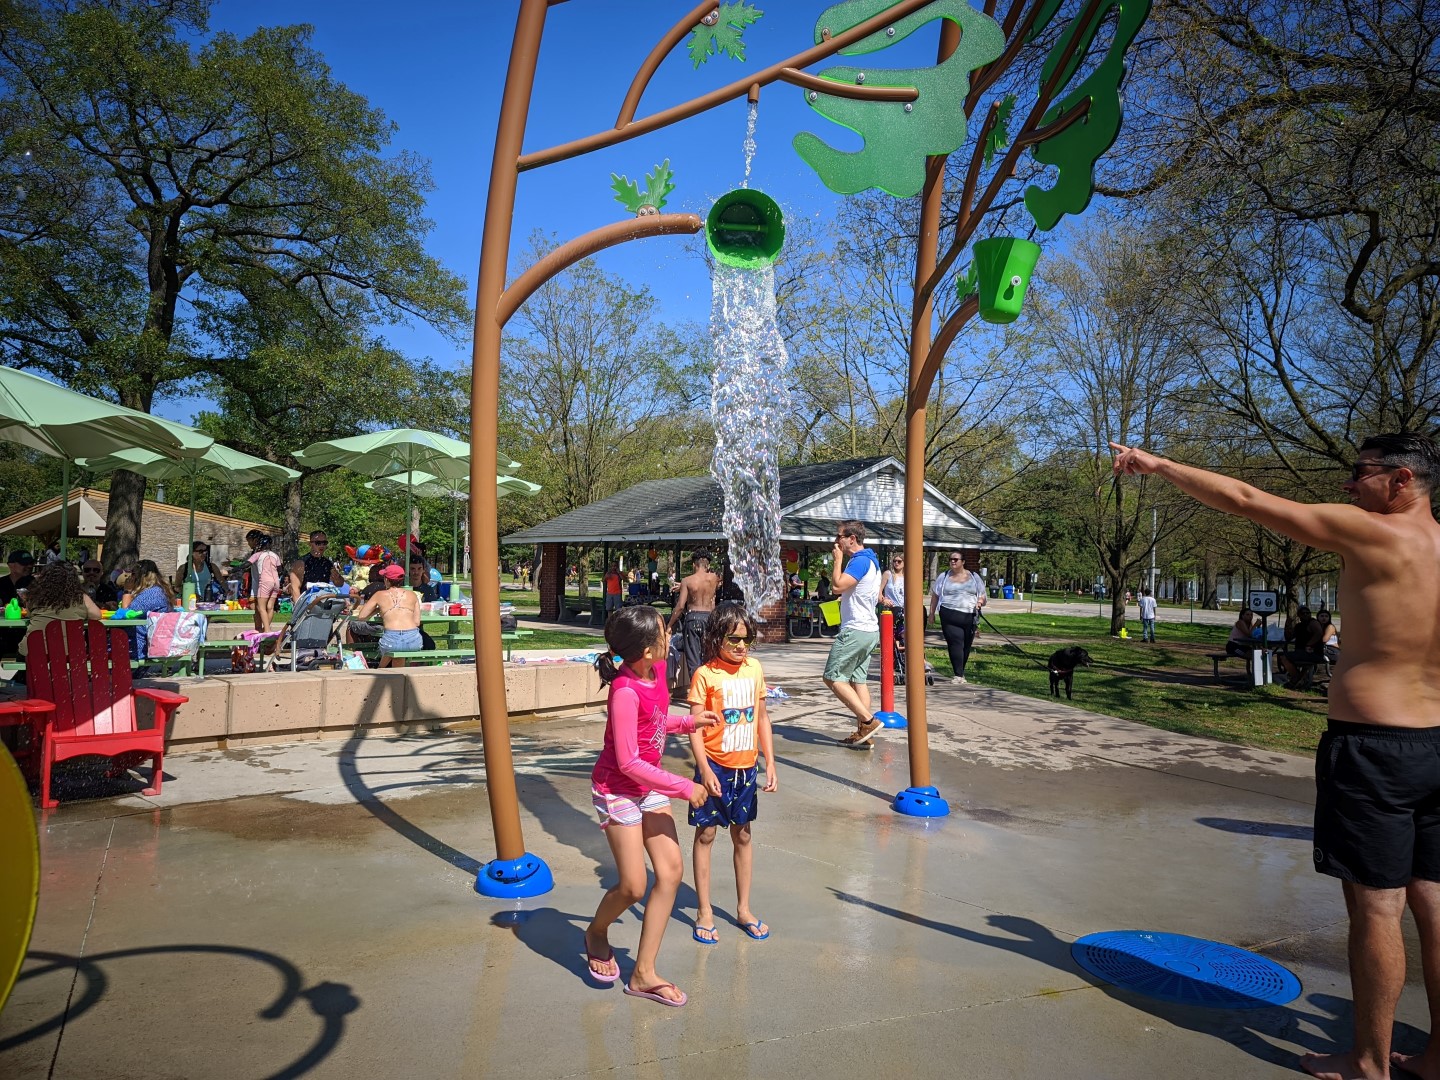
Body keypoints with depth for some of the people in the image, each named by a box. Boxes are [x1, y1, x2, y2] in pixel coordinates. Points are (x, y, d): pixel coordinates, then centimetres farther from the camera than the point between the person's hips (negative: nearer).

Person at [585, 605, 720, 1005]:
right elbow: (628, 762, -26)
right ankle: (596, 933, 32)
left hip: (649, 785, 8)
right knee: (633, 887, -3)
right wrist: (683, 788, -20)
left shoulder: (657, 671, -5)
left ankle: (644, 973, 15)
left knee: (671, 870, 4)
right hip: (618, 790, -8)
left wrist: (689, 722, 3)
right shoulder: (625, 692, -29)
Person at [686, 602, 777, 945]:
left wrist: (770, 762, 5)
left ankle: (743, 909, 29)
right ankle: (704, 913, 19)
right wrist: (704, 769, -20)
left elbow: (762, 717, 8)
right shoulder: (705, 675, -12)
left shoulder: (754, 668, 1)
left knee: (743, 835, 15)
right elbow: (695, 726, -13)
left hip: (746, 767, 4)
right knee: (706, 834, 6)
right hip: (715, 766, -4)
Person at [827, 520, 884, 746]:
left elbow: (837, 585, -24)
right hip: (868, 629, 10)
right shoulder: (870, 560, 17)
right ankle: (863, 732, 9)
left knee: (833, 678, -6)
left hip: (855, 630, -10)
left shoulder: (859, 561, -16)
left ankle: (868, 721, -10)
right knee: (858, 680, 10)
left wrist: (837, 559, -12)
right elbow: (878, 596, 28)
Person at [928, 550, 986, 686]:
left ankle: (960, 672, 21)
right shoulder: (944, 577, 10)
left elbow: (982, 596, 17)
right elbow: (935, 595, 16)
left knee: (966, 645, 5)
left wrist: (980, 602, -6)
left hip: (969, 617, 2)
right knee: (955, 643, -13)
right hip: (950, 617, -2)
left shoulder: (974, 577, 13)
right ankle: (959, 675, -14)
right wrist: (931, 613, 11)